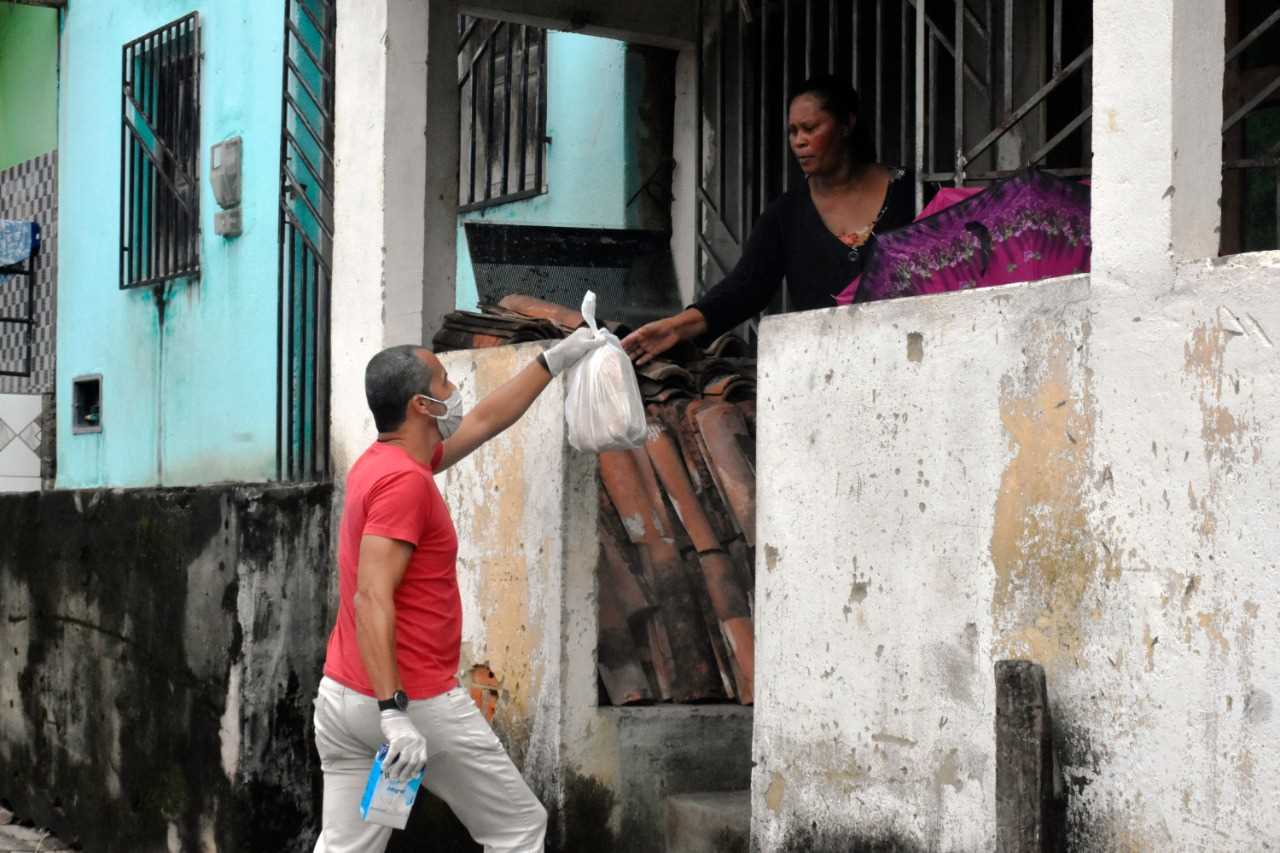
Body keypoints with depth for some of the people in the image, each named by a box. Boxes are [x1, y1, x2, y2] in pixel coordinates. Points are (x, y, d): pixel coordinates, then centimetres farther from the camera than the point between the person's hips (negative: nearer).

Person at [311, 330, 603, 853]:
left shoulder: (381, 461, 12)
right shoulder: (405, 480, -16)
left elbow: (484, 421, 25)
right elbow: (372, 599, -25)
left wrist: (556, 359, 31)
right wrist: (395, 711, -30)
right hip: (418, 703, -9)